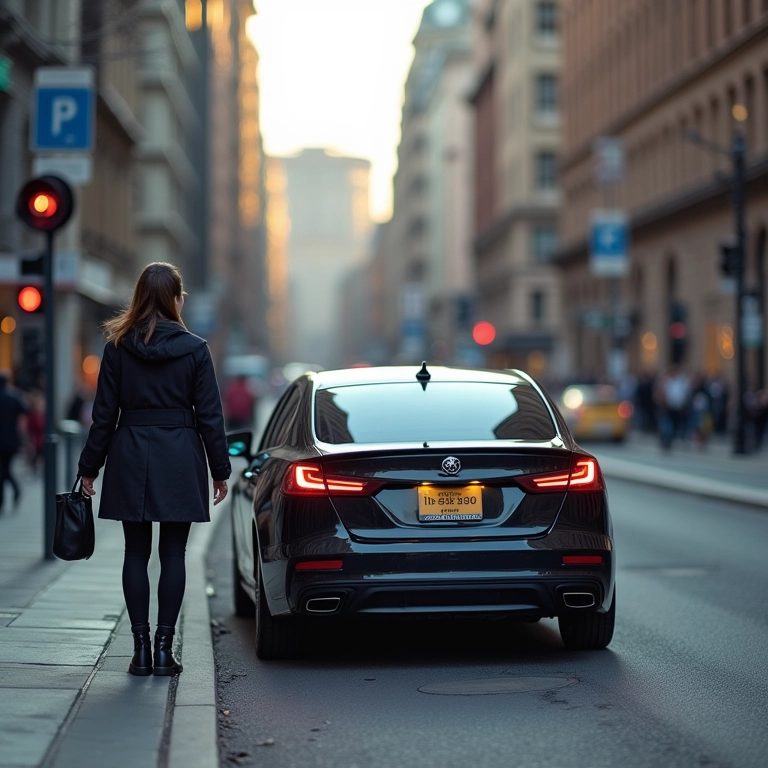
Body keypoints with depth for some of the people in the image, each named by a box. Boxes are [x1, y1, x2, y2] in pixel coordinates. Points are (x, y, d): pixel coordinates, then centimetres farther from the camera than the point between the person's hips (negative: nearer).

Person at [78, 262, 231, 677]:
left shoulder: (118, 347, -2)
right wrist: (219, 469, 6)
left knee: (136, 553, 7)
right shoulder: (195, 349, -4)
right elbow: (209, 414, -2)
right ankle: (164, 647, 3)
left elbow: (104, 413, 0)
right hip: (180, 460, -1)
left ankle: (141, 648, 5)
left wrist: (90, 466, 8)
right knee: (172, 554, 4)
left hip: (130, 459, 1)